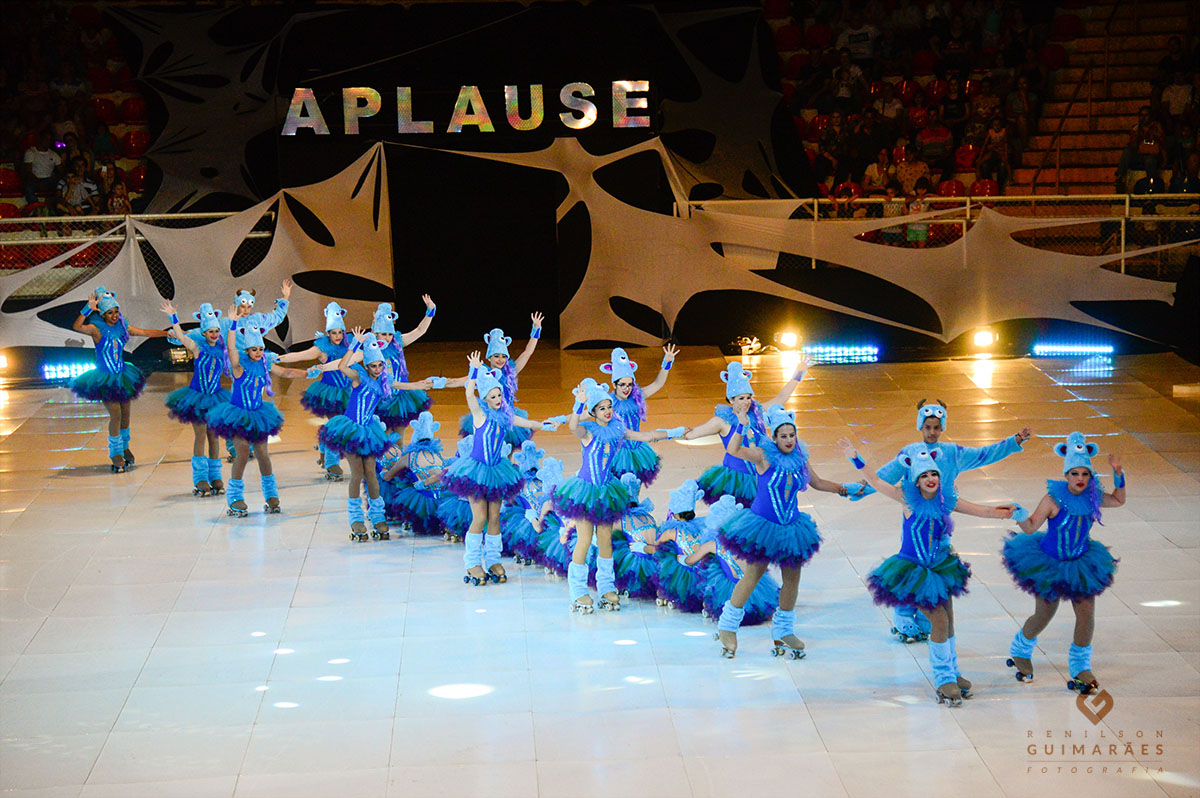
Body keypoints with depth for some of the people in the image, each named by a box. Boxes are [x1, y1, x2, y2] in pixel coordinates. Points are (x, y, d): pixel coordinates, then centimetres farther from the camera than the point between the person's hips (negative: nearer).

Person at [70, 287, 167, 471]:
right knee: (115, 414, -10)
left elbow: (146, 333, 11)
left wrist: (170, 333, 11)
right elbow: (77, 327, -30)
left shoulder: (122, 327, 3)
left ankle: (124, 447, 32)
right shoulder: (96, 328, -12)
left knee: (125, 413, 10)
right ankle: (116, 453, 4)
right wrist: (88, 309, -37)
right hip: (104, 378, -5)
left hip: (122, 375, 5)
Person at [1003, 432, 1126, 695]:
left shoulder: (1092, 497, -7)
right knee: (1043, 616, 8)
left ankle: (1080, 668, 15)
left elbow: (1118, 500, 12)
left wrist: (1119, 474, -3)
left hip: (1081, 564, 4)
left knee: (1086, 615, -4)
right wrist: (1018, 515, -40)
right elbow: (1031, 527, -20)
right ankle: (1021, 651, 39)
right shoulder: (1054, 499, -22)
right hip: (1050, 563, -4)